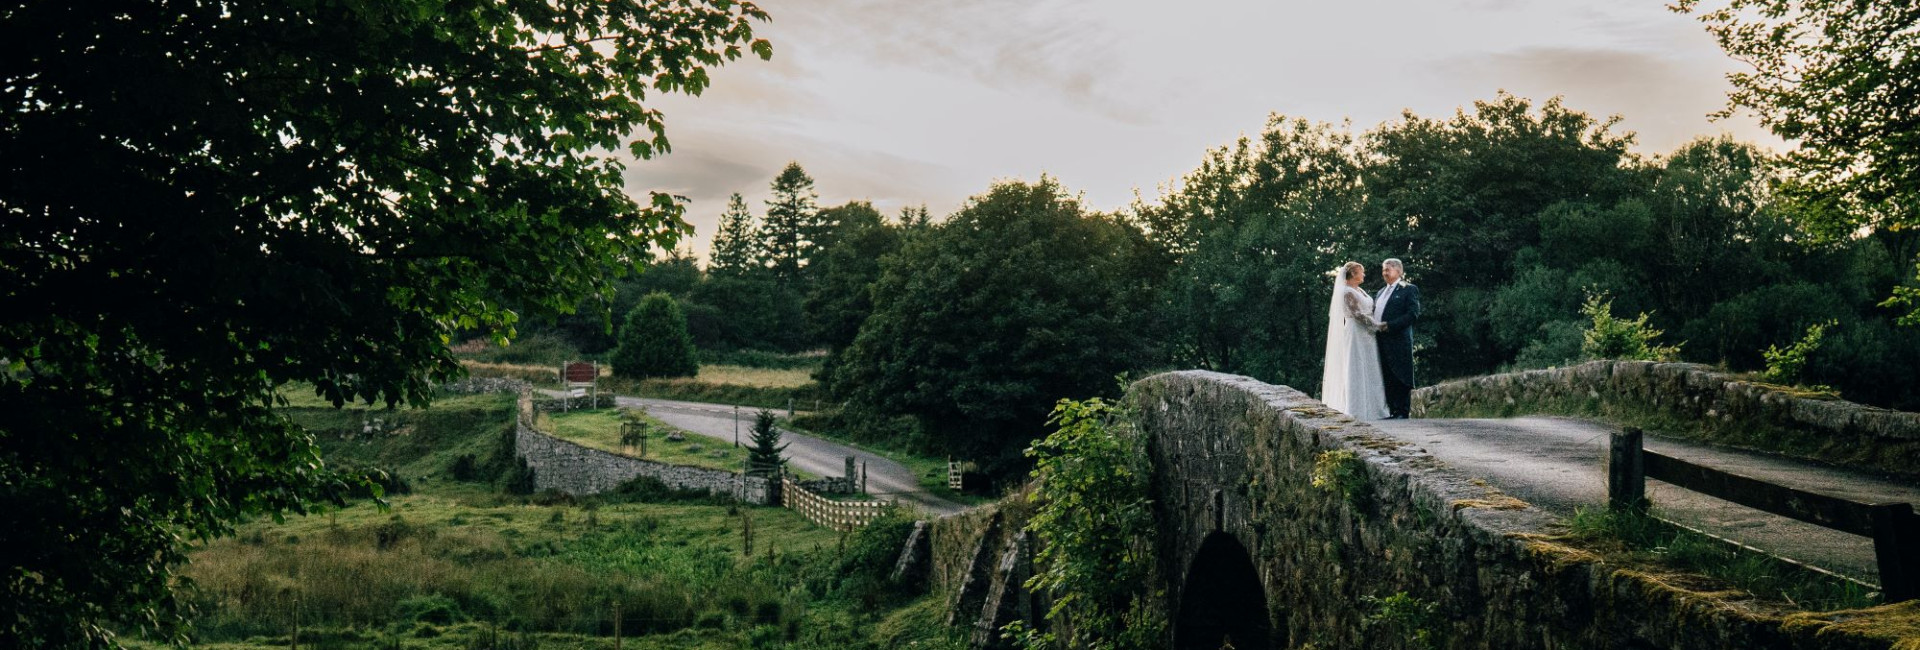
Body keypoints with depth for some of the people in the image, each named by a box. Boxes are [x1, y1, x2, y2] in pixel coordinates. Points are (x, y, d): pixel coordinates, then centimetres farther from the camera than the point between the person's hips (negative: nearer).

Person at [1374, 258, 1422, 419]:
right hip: (1381, 342, 7)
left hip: (1398, 340, -7)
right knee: (1387, 378, 6)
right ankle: (1391, 410, 9)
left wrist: (1390, 326, -17)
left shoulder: (1409, 289, 0)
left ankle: (1403, 412, -1)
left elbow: (1413, 314, -10)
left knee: (1400, 377, -4)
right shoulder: (1381, 292, 23)